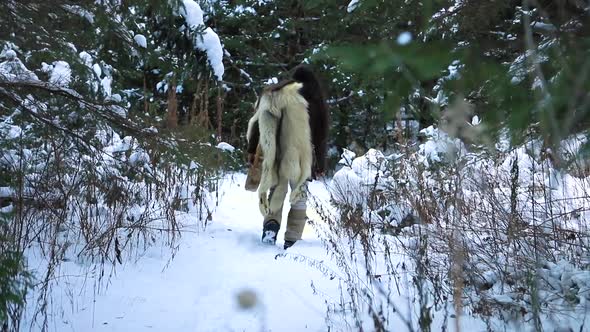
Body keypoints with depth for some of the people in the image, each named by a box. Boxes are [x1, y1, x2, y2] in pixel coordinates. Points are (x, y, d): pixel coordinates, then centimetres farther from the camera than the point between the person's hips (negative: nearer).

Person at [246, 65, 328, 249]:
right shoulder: (315, 99, 7)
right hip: (300, 155, -2)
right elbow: (321, 134, 6)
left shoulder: (272, 93, 12)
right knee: (299, 194, 10)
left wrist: (251, 150, 10)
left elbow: (256, 123, 8)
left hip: (274, 154, 2)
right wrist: (321, 165, 11)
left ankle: (271, 223, -10)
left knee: (276, 187, 15)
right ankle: (292, 239, 5)